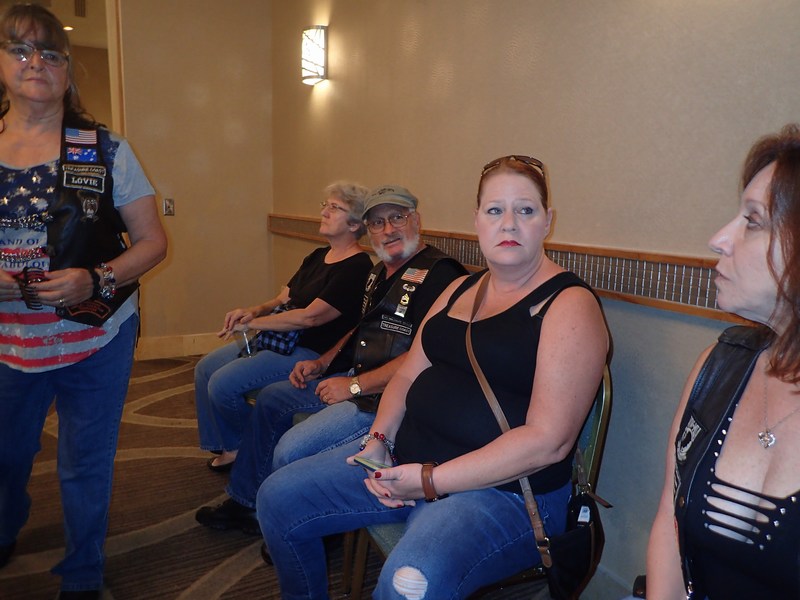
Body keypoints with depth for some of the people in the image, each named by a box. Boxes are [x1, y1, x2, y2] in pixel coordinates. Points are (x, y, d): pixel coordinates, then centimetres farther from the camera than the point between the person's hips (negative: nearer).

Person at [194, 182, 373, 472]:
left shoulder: (357, 268, -17)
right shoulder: (318, 256, 13)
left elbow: (309, 317, -22)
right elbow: (283, 299, 13)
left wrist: (251, 323, -15)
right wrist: (254, 311, -10)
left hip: (311, 351, -10)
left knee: (223, 384, -18)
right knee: (205, 368, 8)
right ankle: (227, 446, 20)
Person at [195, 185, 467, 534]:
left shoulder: (438, 273, -17)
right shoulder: (382, 272, 14)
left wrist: (354, 386, -20)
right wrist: (322, 363, 13)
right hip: (355, 377, 11)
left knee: (292, 449, -23)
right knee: (271, 399, 19)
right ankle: (243, 502, 33)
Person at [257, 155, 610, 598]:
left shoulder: (570, 305, -12)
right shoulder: (461, 289, 13)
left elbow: (548, 441, -19)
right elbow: (409, 374, 16)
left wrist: (430, 481, -19)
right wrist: (378, 440, -4)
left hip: (504, 488, -7)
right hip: (405, 456, 7)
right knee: (278, 499, 5)